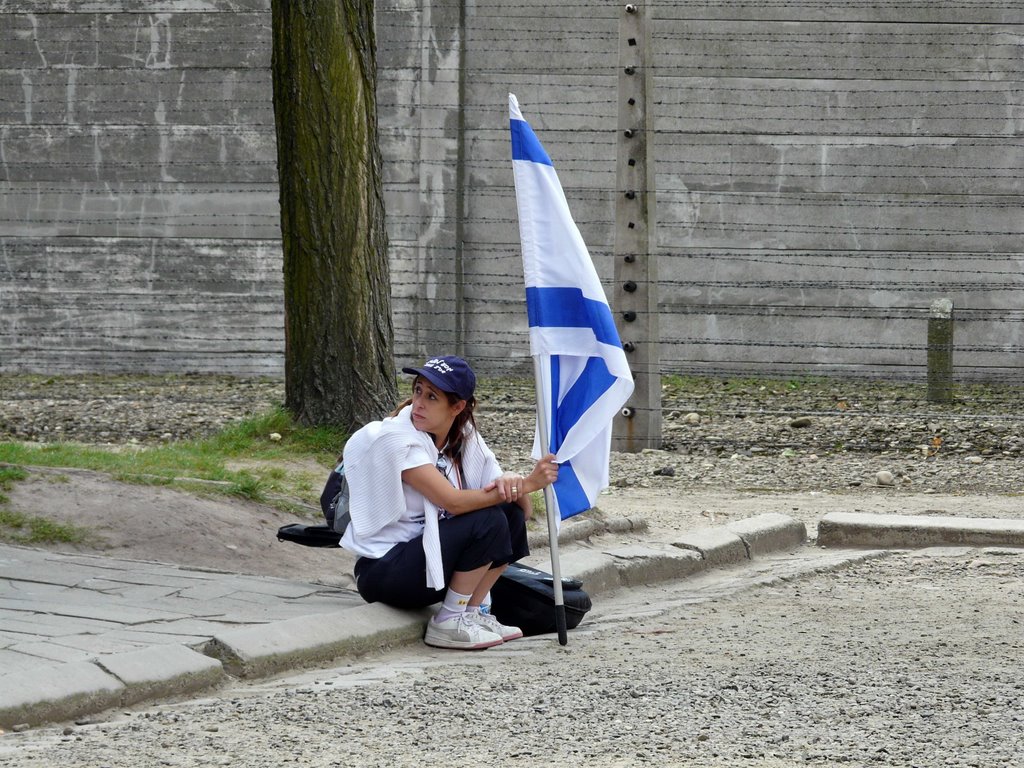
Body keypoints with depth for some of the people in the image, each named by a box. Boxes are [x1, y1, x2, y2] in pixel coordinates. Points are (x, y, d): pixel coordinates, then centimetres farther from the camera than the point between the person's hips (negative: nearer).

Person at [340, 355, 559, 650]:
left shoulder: (467, 440, 3)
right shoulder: (397, 438, -18)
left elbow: (522, 511, 0)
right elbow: (452, 501, -28)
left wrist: (513, 483, -24)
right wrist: (527, 484, -26)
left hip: (424, 554, 8)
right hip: (382, 569, -8)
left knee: (512, 513, -5)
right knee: (488, 521, -21)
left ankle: (475, 613, -2)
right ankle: (449, 623, -12)